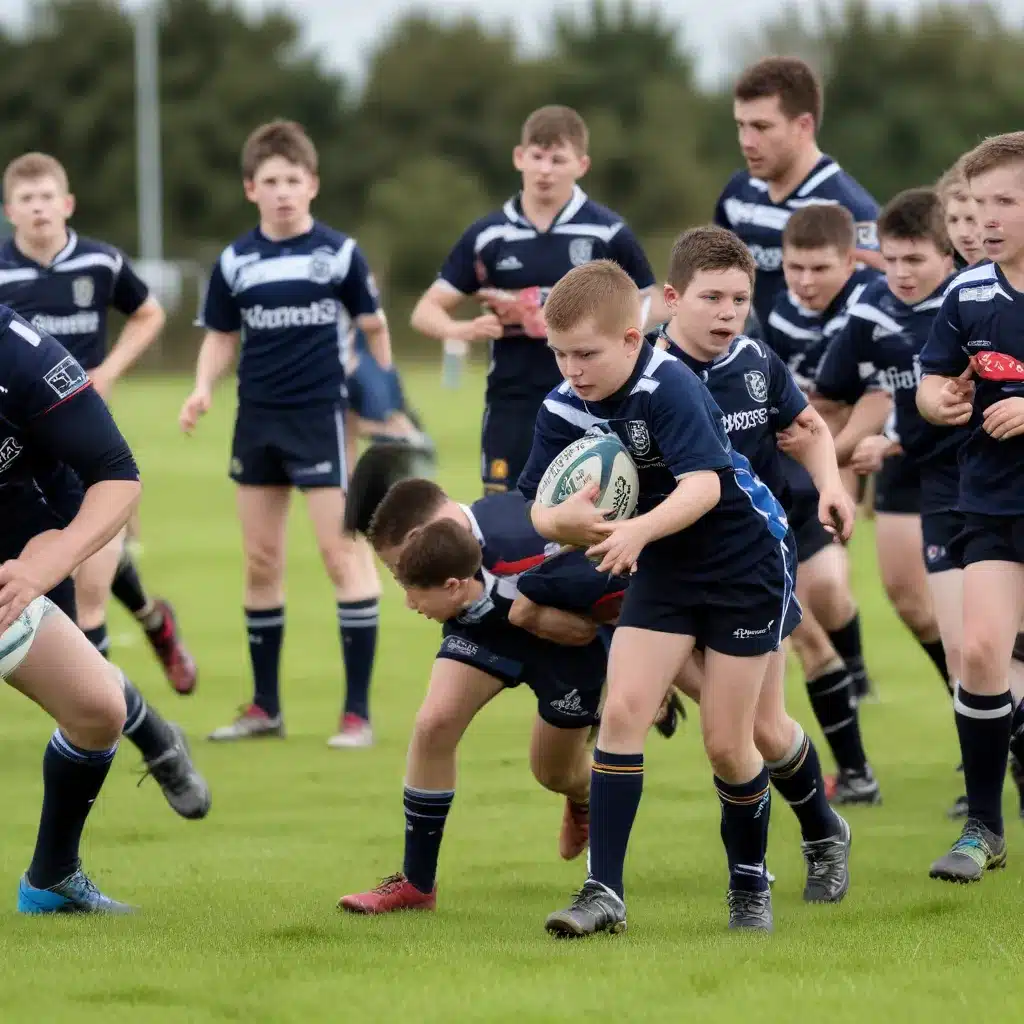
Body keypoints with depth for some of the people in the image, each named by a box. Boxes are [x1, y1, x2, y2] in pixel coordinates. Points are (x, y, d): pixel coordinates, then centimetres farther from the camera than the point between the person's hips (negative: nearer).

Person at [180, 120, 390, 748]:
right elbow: (222, 338, 11)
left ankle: (358, 711, -6)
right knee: (261, 561, 10)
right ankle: (266, 708, 20)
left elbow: (374, 328, 4)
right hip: (258, 419, 4)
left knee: (343, 551, -9)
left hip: (321, 414, -4)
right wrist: (203, 390, -6)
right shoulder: (236, 261, 5)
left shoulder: (339, 252, -3)